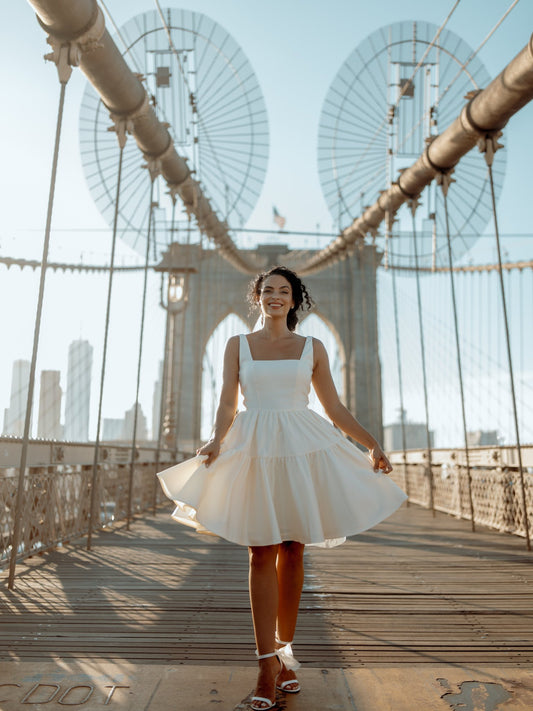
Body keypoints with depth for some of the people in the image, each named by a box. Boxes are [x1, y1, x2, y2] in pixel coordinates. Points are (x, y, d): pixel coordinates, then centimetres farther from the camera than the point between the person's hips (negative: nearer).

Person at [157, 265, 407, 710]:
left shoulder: (313, 348, 10)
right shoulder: (238, 345, 9)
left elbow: (335, 408, 11)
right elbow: (227, 403, 2)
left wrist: (373, 445, 6)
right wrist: (215, 442, -16)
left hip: (302, 449, 1)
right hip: (255, 449, -1)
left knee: (293, 550, 6)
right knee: (262, 553, -3)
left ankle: (285, 648, 22)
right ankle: (268, 663, 5)